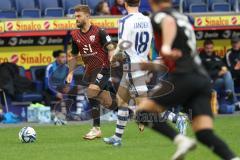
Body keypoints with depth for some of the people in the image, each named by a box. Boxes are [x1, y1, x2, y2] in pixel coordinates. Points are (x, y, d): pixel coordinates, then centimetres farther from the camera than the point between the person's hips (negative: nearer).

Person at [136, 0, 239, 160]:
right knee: (206, 135, -1)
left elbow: (169, 22, -22)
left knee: (144, 112, 3)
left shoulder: (160, 15, 5)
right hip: (203, 79, 7)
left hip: (183, 77, -7)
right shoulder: (182, 17, 28)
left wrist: (166, 47, -39)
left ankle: (181, 140, -17)